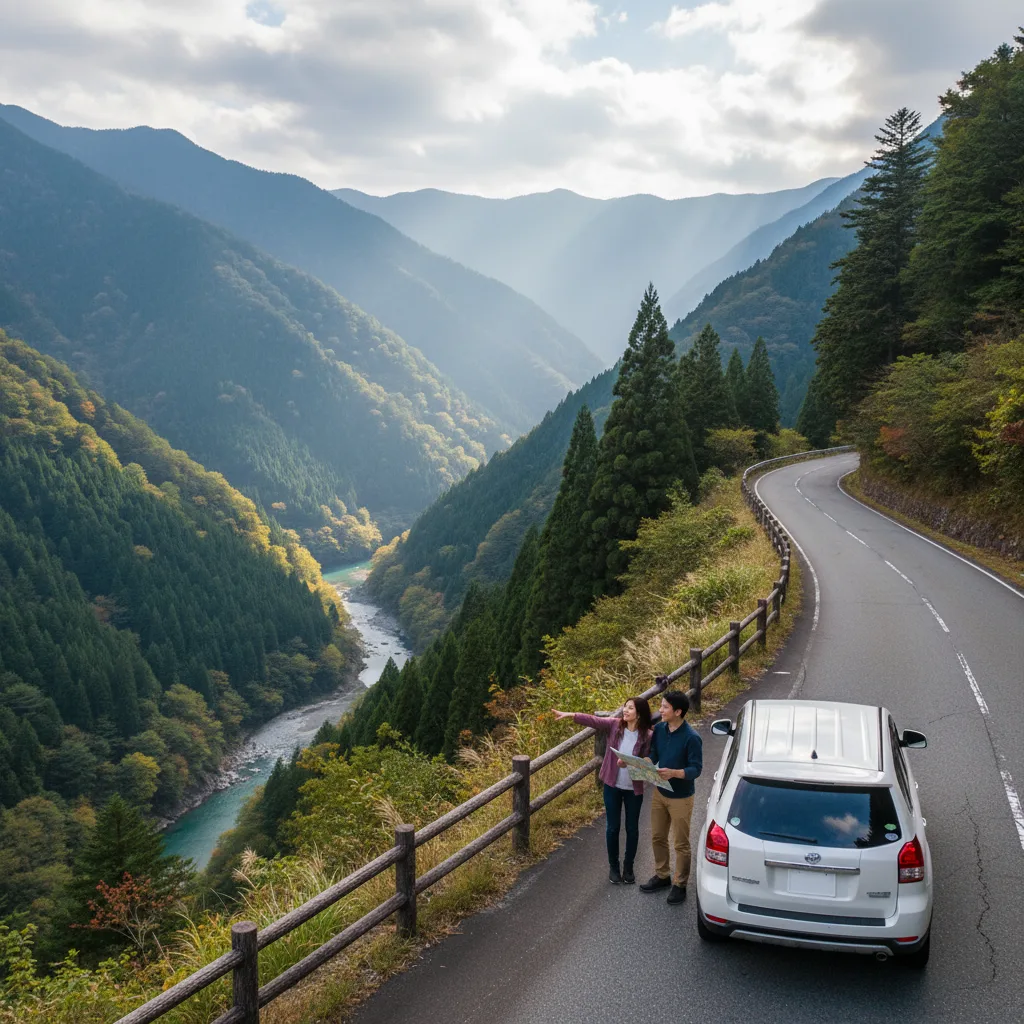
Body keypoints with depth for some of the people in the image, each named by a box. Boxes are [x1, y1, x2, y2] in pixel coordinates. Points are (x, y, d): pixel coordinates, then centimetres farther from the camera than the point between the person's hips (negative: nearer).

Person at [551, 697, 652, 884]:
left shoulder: (647, 736, -14)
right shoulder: (615, 725, -9)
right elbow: (593, 720, -18)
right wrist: (570, 715, -30)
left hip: (634, 789, -1)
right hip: (613, 786, 1)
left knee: (632, 828, 12)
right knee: (613, 827, 11)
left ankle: (628, 867, 31)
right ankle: (613, 866, 29)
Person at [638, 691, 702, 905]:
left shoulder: (692, 738, -25)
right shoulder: (659, 729, -5)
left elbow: (696, 769, -22)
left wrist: (674, 773, -39)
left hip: (680, 798, -6)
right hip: (659, 792, 6)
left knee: (681, 844, 8)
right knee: (657, 837, 19)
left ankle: (679, 885, 25)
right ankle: (662, 876, 38)